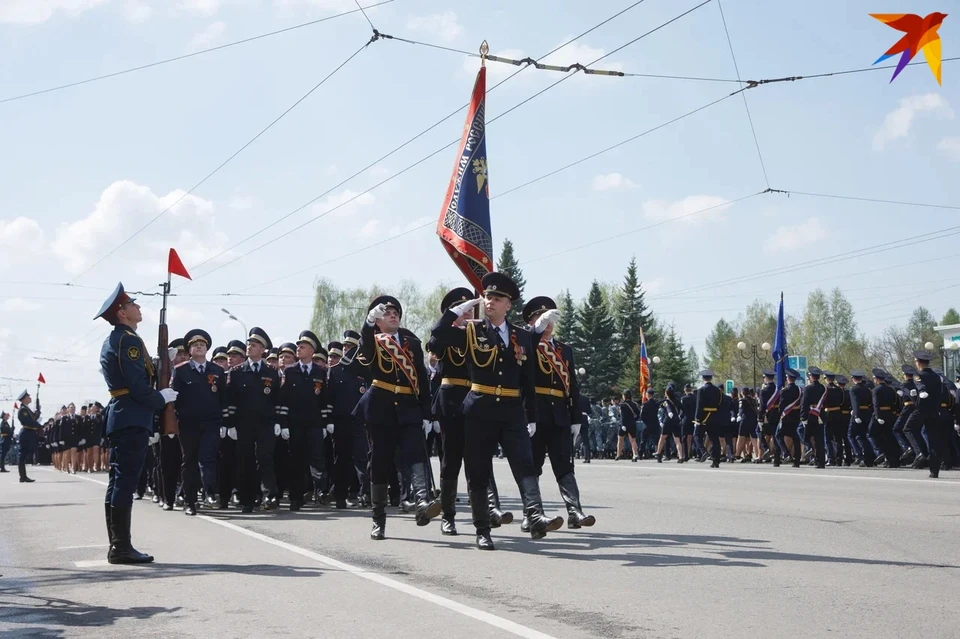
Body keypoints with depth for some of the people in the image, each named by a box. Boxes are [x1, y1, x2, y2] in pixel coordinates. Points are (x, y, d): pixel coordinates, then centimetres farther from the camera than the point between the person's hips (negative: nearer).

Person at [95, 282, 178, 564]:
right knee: (125, 482, -10)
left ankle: (116, 545, 12)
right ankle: (121, 547, -10)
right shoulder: (129, 339, -14)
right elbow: (139, 387, -21)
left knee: (117, 482, 9)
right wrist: (162, 398, -5)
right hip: (133, 419, -10)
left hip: (119, 417, 10)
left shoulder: (111, 341, 18)